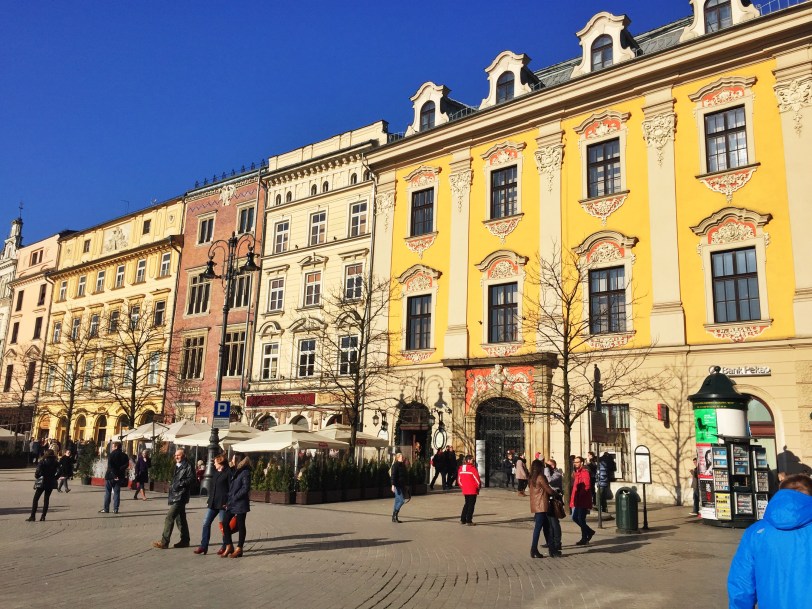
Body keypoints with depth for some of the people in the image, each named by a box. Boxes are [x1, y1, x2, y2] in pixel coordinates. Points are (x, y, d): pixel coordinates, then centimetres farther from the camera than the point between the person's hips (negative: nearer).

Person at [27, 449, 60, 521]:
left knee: (35, 499, 5)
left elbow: (38, 472, -16)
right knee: (46, 499, 10)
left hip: (42, 482, -3)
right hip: (51, 483, 3)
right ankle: (43, 516, 7)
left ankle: (32, 516, 0)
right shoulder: (56, 463, 1)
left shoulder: (42, 462, -7)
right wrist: (54, 478, 7)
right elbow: (59, 472, -8)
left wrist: (36, 475, 5)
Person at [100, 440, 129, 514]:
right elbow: (126, 464, -2)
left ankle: (106, 509, 8)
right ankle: (115, 509, 5)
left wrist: (114, 475, -16)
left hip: (110, 476, -4)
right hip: (119, 477, 4)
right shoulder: (124, 456, 4)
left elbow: (110, 466, -17)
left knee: (107, 493, 7)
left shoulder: (111, 455, -9)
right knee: (117, 493, 7)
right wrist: (120, 470, -2)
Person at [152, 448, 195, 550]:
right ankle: (185, 540, 21)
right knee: (180, 518, 14)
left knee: (169, 517, -12)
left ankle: (164, 542, -9)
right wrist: (171, 485, 17)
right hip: (175, 496, 9)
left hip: (180, 496, -9)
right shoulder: (177, 466, 18)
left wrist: (180, 484, -22)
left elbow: (191, 479, -17)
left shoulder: (188, 466, -9)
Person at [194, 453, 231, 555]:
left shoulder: (228, 472, -9)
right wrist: (209, 500, 15)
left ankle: (224, 546, 12)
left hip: (223, 503, -8)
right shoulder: (216, 473, 16)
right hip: (213, 503, 8)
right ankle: (203, 546, 9)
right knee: (206, 523, 3)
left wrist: (228, 503, -17)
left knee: (224, 525, 1)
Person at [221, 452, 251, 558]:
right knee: (225, 522, 4)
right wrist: (228, 500, 7)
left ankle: (239, 548, 11)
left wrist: (234, 497, -15)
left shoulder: (245, 472, -12)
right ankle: (229, 546, 14)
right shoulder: (234, 471, 14)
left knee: (240, 525, 2)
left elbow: (246, 488, -18)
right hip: (231, 503, 8)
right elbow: (230, 486, 17)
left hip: (240, 503, -8)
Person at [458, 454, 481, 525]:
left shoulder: (461, 468, 6)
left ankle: (462, 520, 19)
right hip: (473, 490, -6)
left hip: (465, 490, 6)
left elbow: (459, 479, 10)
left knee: (466, 504, 19)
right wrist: (479, 486, 4)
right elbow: (477, 478, -12)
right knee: (471, 505, 1)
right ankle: (469, 521, 0)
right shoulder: (472, 468, -14)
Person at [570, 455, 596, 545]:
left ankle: (584, 539, 10)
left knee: (581, 519, -3)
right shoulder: (576, 472, 16)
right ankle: (589, 532, 27)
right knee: (575, 518, 11)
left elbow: (586, 486, -19)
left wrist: (579, 495, -21)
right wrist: (573, 498, 12)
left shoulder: (585, 472, -12)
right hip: (577, 500, 9)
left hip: (583, 500, -9)